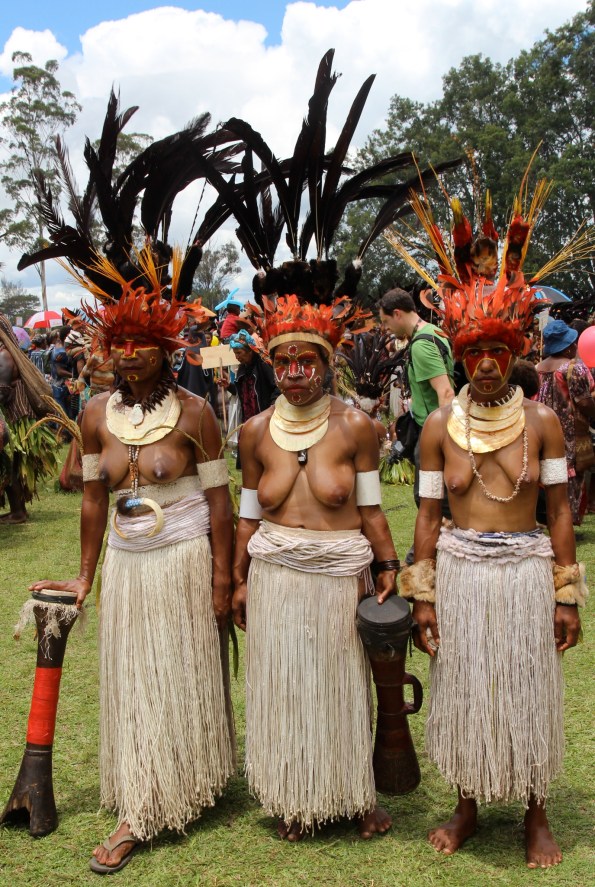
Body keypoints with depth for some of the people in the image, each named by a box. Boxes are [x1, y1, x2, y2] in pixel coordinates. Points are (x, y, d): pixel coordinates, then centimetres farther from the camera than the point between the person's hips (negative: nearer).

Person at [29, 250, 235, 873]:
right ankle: (139, 813, 27)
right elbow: (94, 498, 7)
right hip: (126, 563, 4)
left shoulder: (193, 412, -9)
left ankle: (187, 789, 24)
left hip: (185, 559, -4)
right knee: (132, 685, 12)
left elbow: (217, 499, -7)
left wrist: (222, 579, -9)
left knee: (185, 677, 7)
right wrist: (85, 576, 9)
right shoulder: (97, 414, 2)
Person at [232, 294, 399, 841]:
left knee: (343, 687, 11)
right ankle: (293, 800, 31)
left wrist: (389, 569, -6)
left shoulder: (355, 426, -5)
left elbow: (370, 509, -2)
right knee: (282, 688, 11)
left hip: (340, 574, -2)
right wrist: (239, 580, 7)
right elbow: (249, 514, 6)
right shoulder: (256, 431, 1)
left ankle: (356, 795, 31)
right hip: (274, 576, 2)